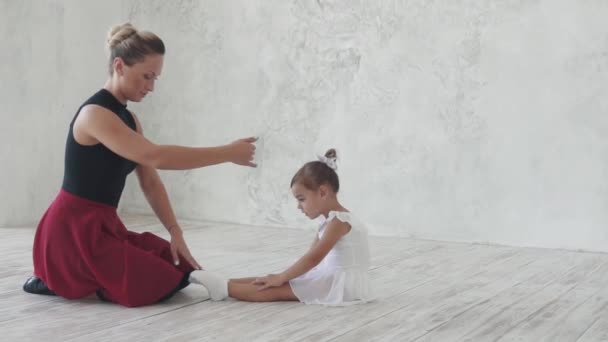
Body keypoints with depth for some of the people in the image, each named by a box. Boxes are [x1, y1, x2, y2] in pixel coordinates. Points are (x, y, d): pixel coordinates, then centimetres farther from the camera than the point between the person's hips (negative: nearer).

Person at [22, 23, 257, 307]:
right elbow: (156, 157, -32)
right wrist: (228, 153, -29)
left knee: (182, 270, 5)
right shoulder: (94, 113, -19)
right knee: (160, 283, -15)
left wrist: (175, 232, -5)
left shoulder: (128, 118, 11)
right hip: (73, 230, -9)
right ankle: (62, 280, 1)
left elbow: (150, 183, 6)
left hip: (105, 225, 9)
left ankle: (81, 276, 12)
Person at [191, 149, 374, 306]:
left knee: (280, 290, -16)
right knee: (281, 283, -1)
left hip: (343, 284, -9)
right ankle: (226, 283, -4)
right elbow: (311, 258, 15)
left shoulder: (339, 221, -16)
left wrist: (281, 278, -18)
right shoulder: (333, 220, 16)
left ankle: (225, 287, -21)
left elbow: (313, 258, -21)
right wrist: (281, 276, 7)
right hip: (333, 278, 9)